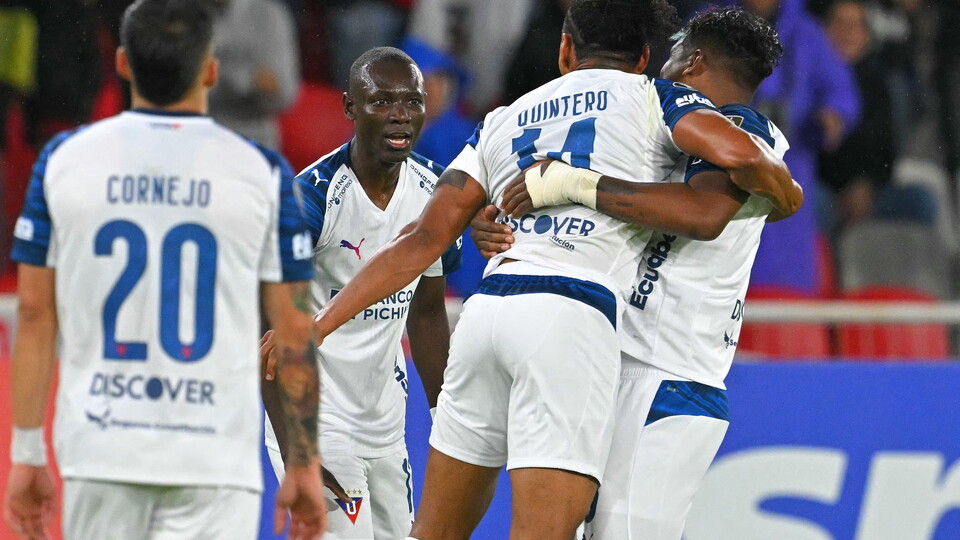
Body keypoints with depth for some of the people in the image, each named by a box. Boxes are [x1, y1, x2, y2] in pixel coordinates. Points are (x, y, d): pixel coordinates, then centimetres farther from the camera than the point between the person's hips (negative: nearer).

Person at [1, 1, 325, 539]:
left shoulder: (64, 158, 3)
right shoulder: (260, 172, -1)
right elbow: (295, 333, 1)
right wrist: (305, 465, 9)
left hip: (98, 450, 2)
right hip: (215, 455, -2)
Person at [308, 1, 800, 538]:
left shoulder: (503, 121, 24)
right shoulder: (653, 97, 12)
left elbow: (422, 240, 16)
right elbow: (735, 153, -10)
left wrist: (318, 325, 16)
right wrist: (784, 190, 13)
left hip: (486, 307, 5)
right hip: (573, 318, -5)